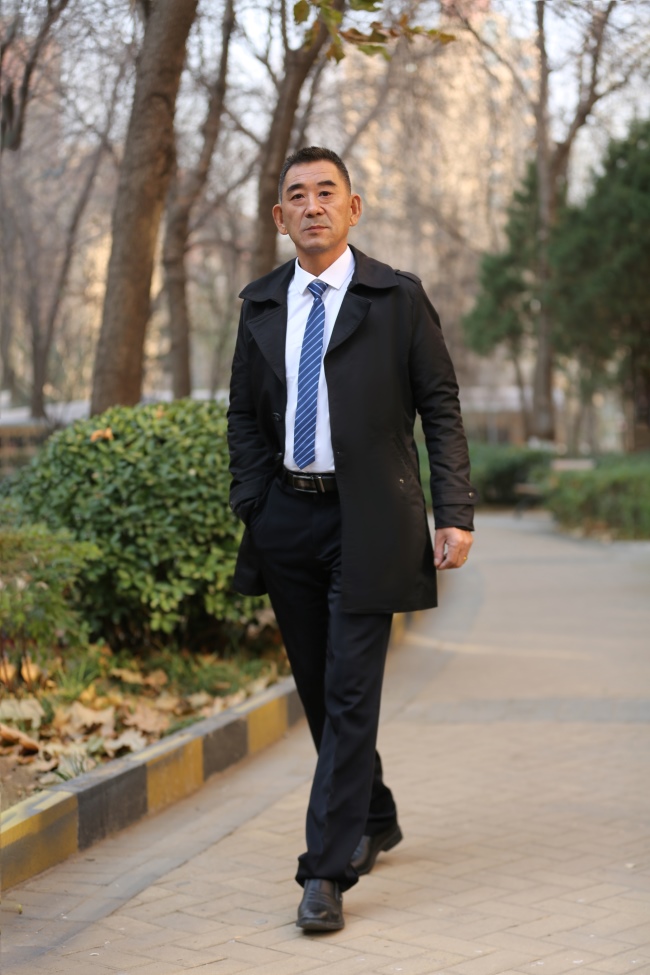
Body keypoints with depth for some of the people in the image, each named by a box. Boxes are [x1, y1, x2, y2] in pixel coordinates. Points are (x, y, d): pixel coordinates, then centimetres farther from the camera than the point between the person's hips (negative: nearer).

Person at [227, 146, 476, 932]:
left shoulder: (397, 299, -1)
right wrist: (250, 509, 5)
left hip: (368, 520, -5)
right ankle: (374, 821, 35)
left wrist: (456, 514, -10)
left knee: (350, 694, -9)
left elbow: (441, 410, -2)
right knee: (318, 690, 14)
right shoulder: (261, 305, 11)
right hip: (288, 518, 5)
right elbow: (244, 416, 15)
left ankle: (328, 872, -6)